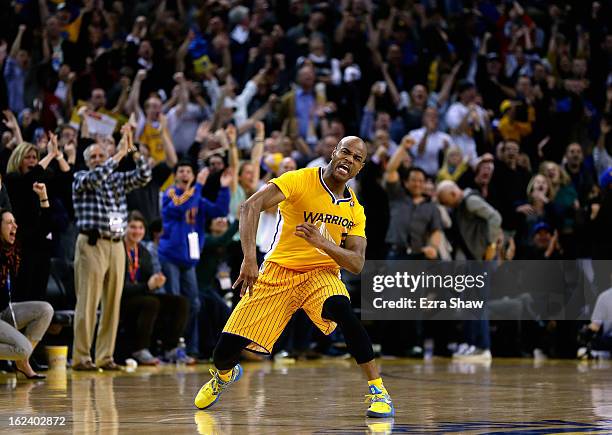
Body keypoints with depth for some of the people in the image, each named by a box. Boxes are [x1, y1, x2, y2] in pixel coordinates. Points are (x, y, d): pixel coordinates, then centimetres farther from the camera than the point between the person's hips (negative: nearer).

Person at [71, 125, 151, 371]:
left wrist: (132, 149, -6)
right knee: (88, 303, -8)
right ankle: (81, 357, -7)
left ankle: (105, 357, 7)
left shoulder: (118, 180, 17)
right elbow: (96, 178, -16)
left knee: (113, 304, 3)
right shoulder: (81, 178, 5)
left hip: (116, 245, 5)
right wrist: (120, 153, -15)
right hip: (92, 244, -5)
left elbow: (144, 176, 4)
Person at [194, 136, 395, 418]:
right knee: (226, 349, -7)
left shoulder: (355, 212, 1)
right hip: (278, 271, -1)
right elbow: (250, 207, -24)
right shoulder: (300, 180, -13)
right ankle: (224, 375, 34)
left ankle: (378, 391, -25)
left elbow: (356, 264, -6)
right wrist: (249, 258, -37)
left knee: (341, 310, -35)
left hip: (321, 273, 1)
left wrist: (322, 243, -25)